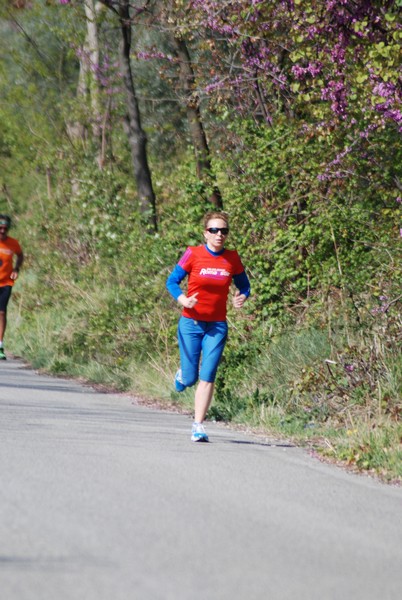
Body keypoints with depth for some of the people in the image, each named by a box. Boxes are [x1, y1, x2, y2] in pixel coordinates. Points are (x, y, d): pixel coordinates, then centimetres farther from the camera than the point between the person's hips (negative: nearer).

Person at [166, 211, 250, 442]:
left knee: (207, 377, -8)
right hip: (191, 323, -1)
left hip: (217, 327, 1)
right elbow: (172, 281, -1)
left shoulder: (232, 259, 1)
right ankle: (182, 374, 38)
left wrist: (242, 297, -11)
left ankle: (198, 426, -2)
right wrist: (183, 299, -20)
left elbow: (244, 285, 13)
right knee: (190, 379, 0)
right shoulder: (193, 254, -7)